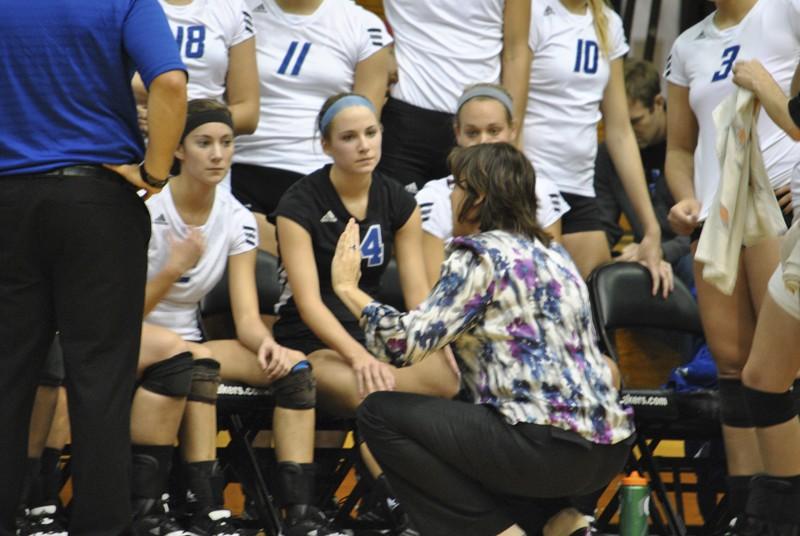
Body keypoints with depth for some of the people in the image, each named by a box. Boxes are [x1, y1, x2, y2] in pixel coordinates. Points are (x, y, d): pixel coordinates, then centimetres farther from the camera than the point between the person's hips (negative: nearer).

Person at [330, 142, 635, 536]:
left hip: (550, 450, -9)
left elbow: (407, 341, -11)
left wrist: (347, 287, 2)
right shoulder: (550, 253, 19)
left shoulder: (480, 255, -6)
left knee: (379, 414, 1)